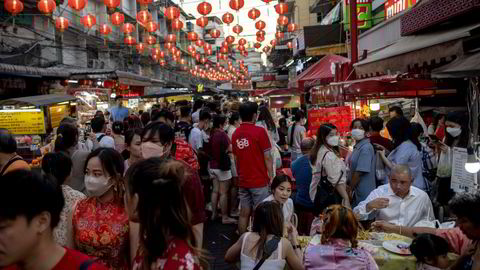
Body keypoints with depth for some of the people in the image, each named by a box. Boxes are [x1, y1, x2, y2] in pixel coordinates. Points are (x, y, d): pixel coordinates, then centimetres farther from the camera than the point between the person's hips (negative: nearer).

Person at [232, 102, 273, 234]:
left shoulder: (235, 133, 4)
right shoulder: (259, 131, -12)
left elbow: (236, 158, 11)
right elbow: (267, 157, -11)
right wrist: (271, 177, -2)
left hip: (242, 181, 5)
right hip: (259, 181, -5)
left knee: (244, 213, 11)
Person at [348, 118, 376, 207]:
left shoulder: (366, 148, -18)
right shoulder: (357, 146, 10)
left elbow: (360, 172, -20)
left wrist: (350, 189, -13)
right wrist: (349, 185, 13)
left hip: (363, 194, -8)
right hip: (356, 191, 8)